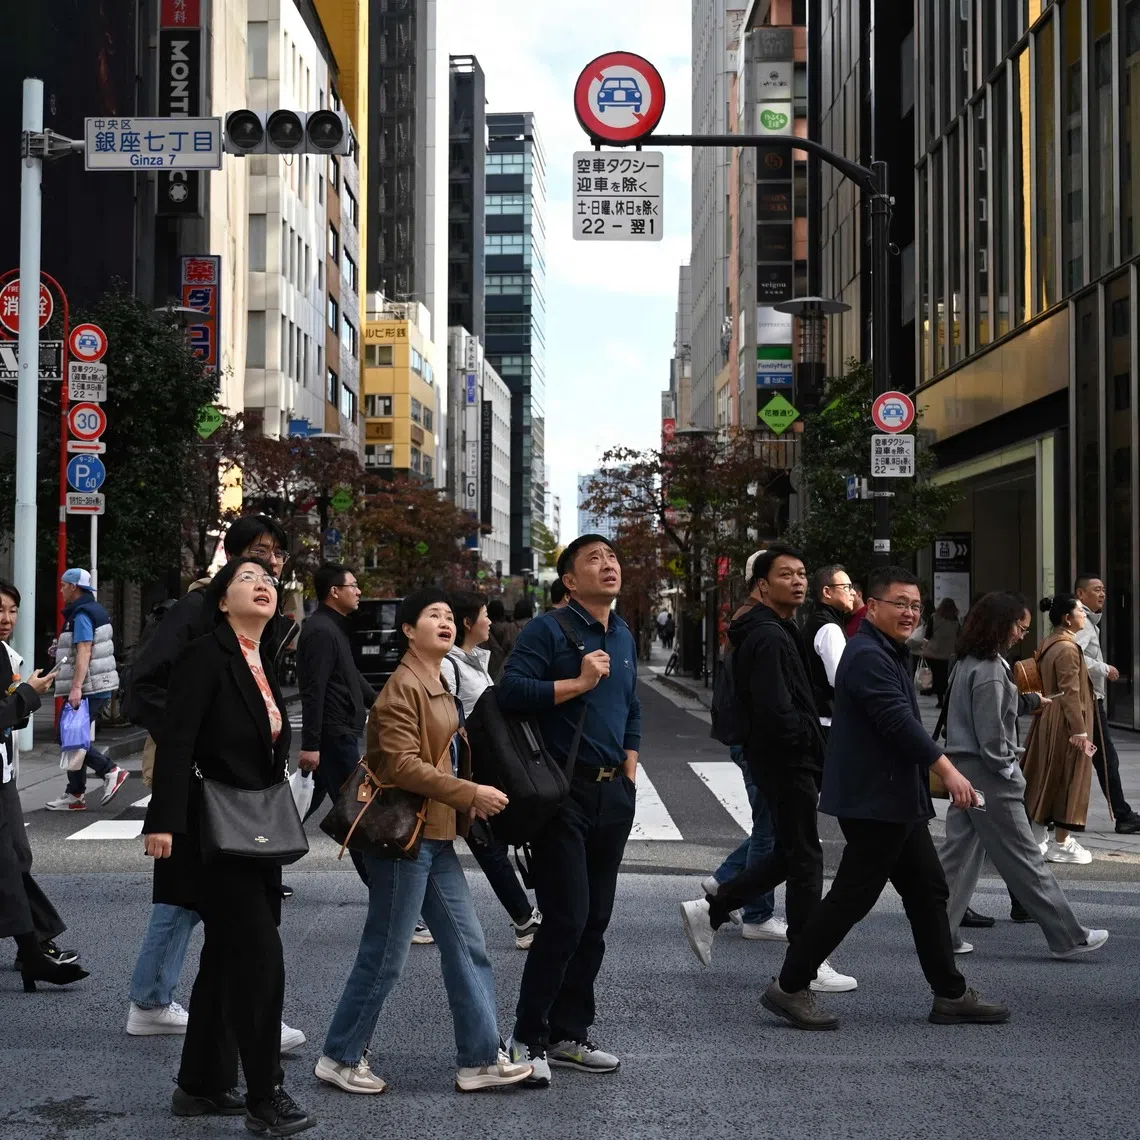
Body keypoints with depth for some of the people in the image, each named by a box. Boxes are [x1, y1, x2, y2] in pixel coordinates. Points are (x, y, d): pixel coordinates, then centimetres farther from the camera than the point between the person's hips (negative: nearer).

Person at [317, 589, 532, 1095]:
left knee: (467, 948, 9)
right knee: (385, 955, 1)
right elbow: (402, 766, -23)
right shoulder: (403, 687, -14)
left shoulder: (439, 687, 16)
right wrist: (472, 794, -22)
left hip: (436, 836, 9)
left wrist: (466, 807, 7)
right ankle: (341, 1057, 15)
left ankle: (481, 1059, 15)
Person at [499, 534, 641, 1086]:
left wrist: (629, 768, 15)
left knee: (594, 922, 10)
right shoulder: (548, 629, -8)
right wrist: (579, 683, -20)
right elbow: (511, 689, -20)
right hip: (565, 790, -7)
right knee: (566, 919, -9)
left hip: (613, 793, 7)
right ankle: (528, 1039, 4)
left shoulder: (624, 638, 15)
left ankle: (569, 1036, 20)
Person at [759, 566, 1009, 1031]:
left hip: (898, 800, 11)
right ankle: (789, 988, 3)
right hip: (873, 801, -11)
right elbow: (899, 721, -26)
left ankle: (951, 995, 18)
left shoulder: (892, 654, 18)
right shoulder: (868, 656, -17)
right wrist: (947, 770, -29)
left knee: (928, 890, 12)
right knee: (852, 895, -6)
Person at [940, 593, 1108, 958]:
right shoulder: (990, 670, -18)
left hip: (965, 770, 9)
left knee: (960, 852, 11)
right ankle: (1067, 936, 7)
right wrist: (1006, 767, -9)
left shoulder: (968, 663, 11)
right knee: (1024, 858, -2)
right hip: (988, 776, -9)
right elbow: (990, 730, -21)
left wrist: (1030, 701, 34)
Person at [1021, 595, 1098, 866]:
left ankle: (1039, 837, 20)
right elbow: (1070, 692, -21)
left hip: (1048, 721, 9)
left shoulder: (1048, 644, 11)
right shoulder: (1068, 648, -18)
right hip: (1066, 725, -9)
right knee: (1068, 780, -1)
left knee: (1048, 778, 14)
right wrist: (1080, 730, -21)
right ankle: (1061, 844, 6)